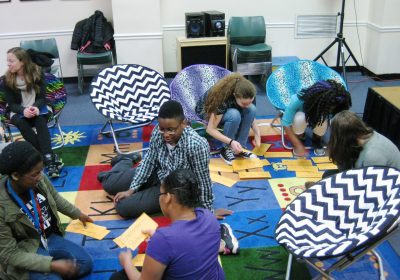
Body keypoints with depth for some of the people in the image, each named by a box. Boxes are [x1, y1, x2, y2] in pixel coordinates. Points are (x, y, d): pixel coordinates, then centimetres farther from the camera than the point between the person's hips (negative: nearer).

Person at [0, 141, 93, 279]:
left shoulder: (39, 179, -17)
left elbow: (56, 198, 8)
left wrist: (78, 214, 19)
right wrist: (51, 265, -30)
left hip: (50, 237, 6)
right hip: (24, 253, -6)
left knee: (86, 263, 1)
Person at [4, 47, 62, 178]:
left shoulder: (37, 72, -7)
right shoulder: (7, 79, -6)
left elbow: (42, 97, -7)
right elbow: (11, 104, -7)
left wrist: (36, 107, -30)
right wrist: (23, 110, -29)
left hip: (37, 108, 0)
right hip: (18, 111, 0)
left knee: (41, 120, -34)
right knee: (21, 123, -33)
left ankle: (48, 158, -47)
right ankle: (50, 157, -38)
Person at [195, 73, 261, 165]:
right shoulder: (223, 99, -39)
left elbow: (251, 116, -6)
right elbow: (210, 129, -35)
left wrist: (257, 134, -22)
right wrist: (231, 142, -45)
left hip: (229, 109, 6)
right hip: (207, 110, -6)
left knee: (252, 109, -25)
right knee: (234, 115, -37)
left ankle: (240, 148, -13)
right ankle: (227, 149, -17)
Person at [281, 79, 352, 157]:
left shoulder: (329, 105, -33)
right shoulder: (298, 100, -41)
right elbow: (286, 124, -35)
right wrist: (298, 145, -40)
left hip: (318, 117, 2)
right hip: (299, 115, -1)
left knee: (322, 121, -34)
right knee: (300, 119, -37)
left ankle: (317, 139, 0)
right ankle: (299, 137, -4)